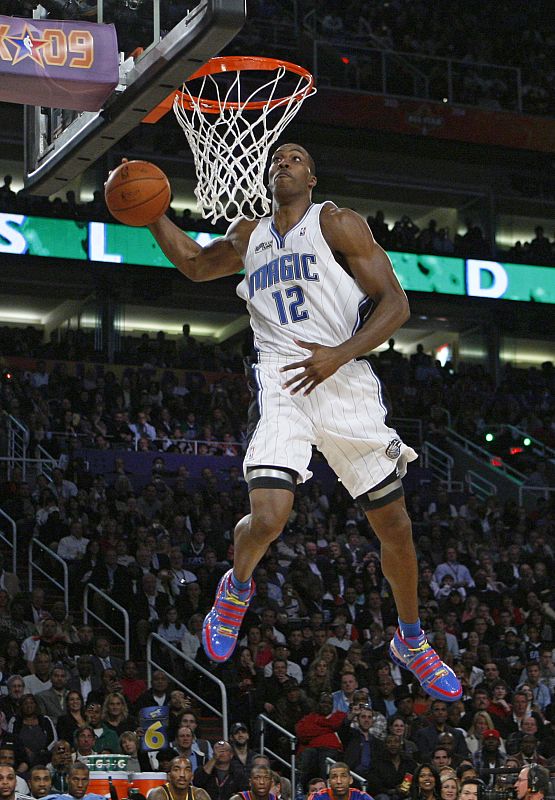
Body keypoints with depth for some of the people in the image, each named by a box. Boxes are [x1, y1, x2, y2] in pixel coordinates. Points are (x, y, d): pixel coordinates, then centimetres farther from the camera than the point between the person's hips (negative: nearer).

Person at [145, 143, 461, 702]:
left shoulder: (337, 224, 3)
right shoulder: (247, 238, 17)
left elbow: (395, 303, -4)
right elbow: (193, 263, 37)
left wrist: (339, 354, -17)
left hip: (344, 382, -1)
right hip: (280, 383, 1)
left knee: (395, 527, 5)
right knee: (267, 519, -22)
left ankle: (411, 642, 28)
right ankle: (237, 587, 13)